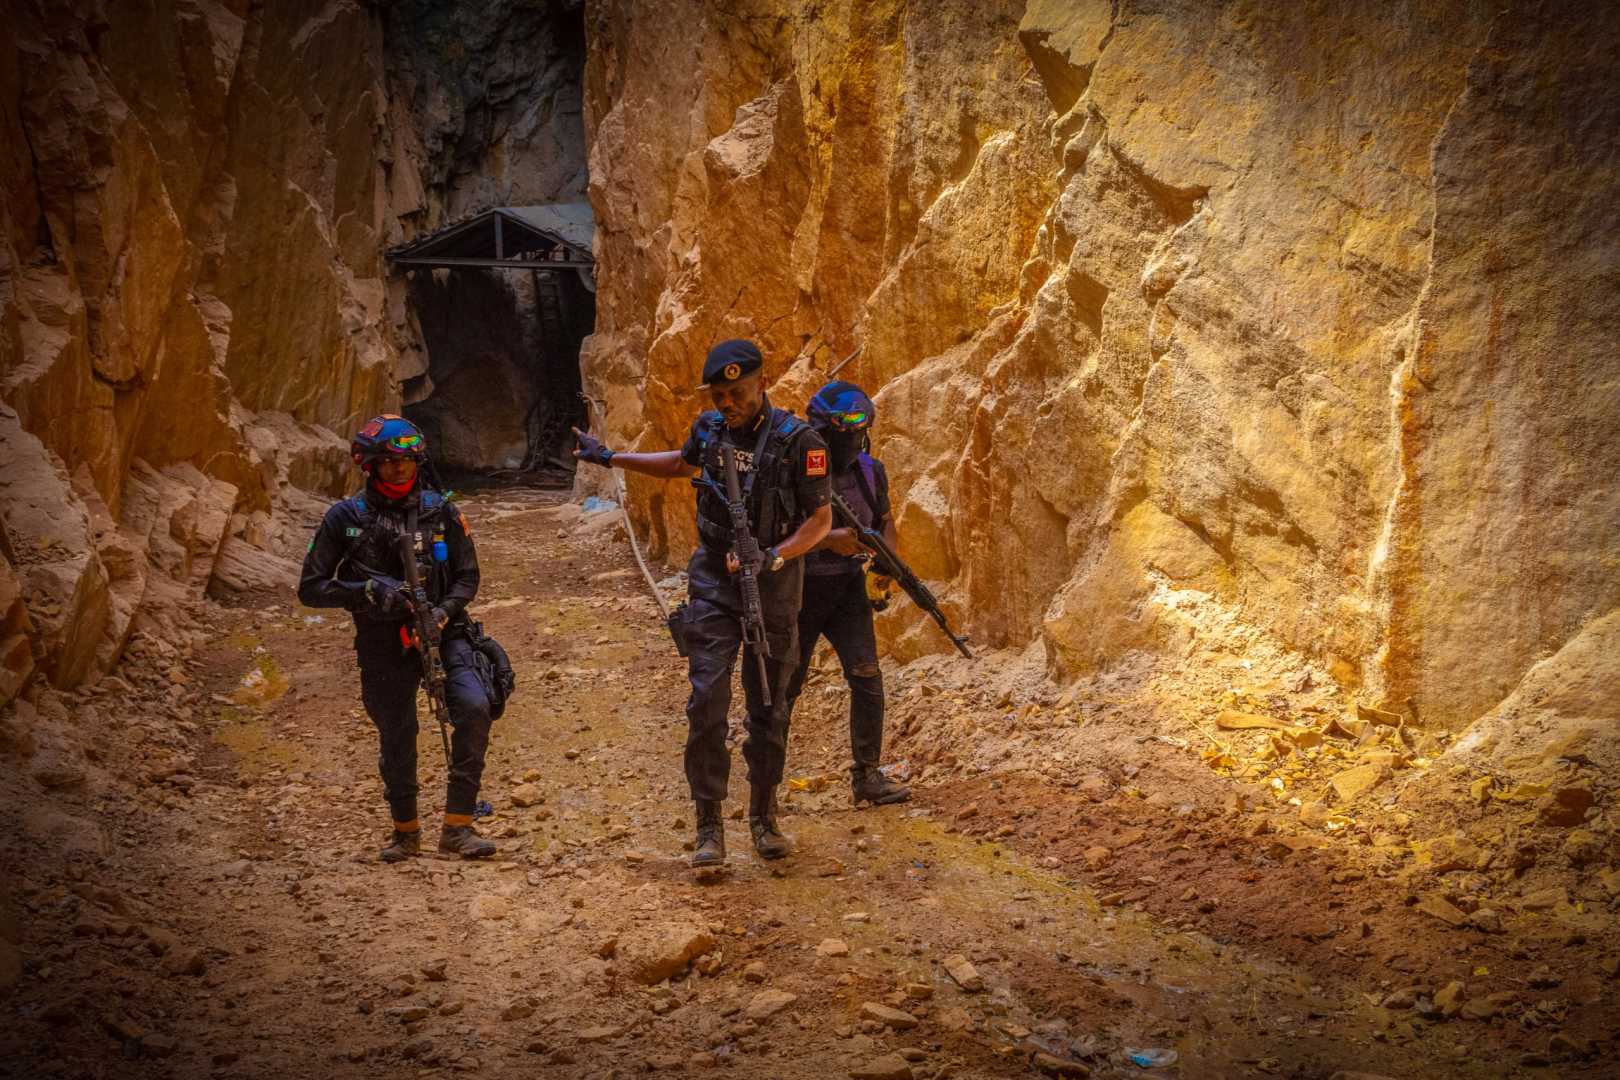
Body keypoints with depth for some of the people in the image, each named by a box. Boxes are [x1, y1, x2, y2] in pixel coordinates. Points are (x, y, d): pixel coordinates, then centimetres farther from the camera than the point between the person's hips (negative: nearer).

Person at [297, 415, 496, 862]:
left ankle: (457, 827, -14)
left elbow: (468, 577, 7)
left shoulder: (441, 511, 1)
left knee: (474, 709, -22)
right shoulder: (345, 518, -3)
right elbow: (311, 588, -3)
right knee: (396, 740, 8)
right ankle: (406, 831, 33)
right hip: (383, 646, 0)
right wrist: (366, 591, -18)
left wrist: (443, 611, -13)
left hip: (443, 634, 0)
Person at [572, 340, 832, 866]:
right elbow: (681, 463, 25)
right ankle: (709, 827, -3)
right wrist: (610, 458, 25)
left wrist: (775, 557, -24)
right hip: (713, 584, 2)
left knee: (769, 707, 7)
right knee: (707, 701, -8)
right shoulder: (709, 428, 2)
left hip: (773, 588, -2)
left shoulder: (798, 441, -12)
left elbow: (821, 519, -9)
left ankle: (764, 818, 22)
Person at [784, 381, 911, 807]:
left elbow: (884, 521, 13)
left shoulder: (870, 471, 0)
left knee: (866, 676, -9)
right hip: (798, 591, -3)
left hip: (847, 589, 3)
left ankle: (866, 776, -2)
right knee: (785, 684, 6)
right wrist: (827, 539, -31)